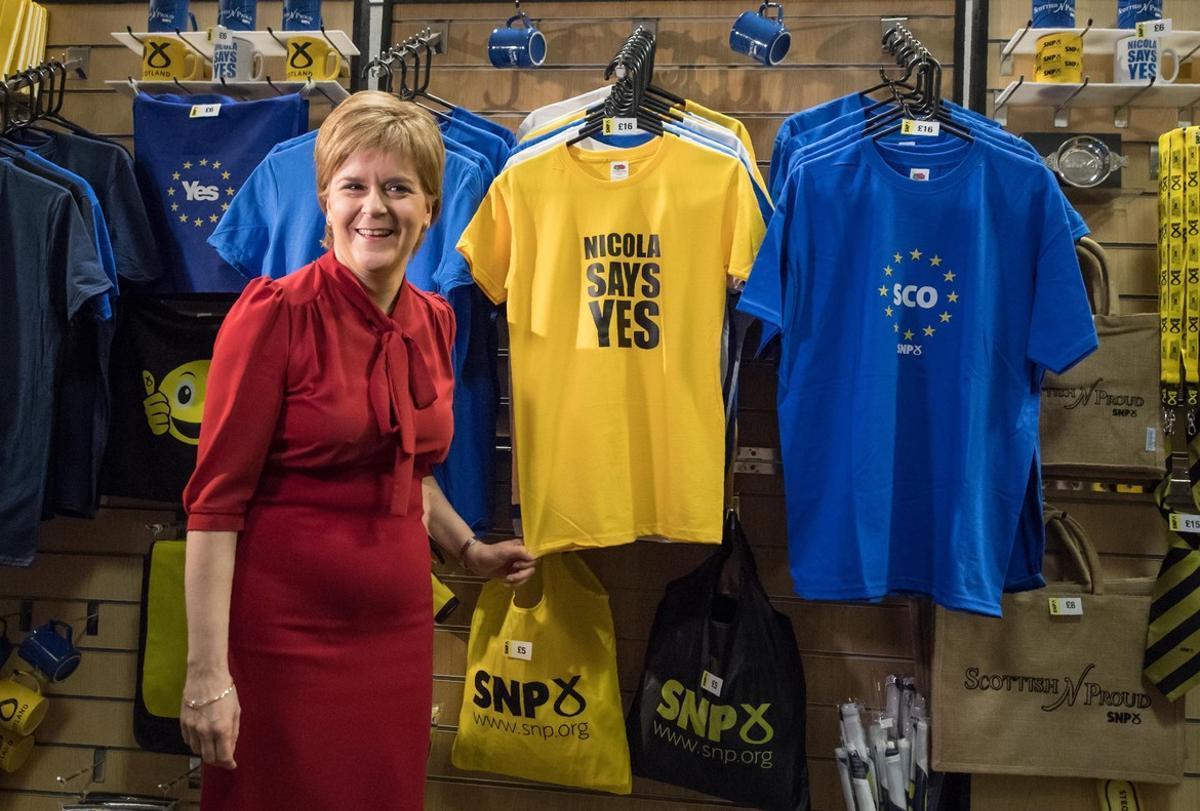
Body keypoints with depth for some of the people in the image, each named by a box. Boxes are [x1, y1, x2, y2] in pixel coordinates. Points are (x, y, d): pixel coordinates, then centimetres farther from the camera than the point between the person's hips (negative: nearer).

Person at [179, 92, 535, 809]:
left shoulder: (434, 322, 5)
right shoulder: (276, 312, -13)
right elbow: (217, 500, -14)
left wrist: (468, 550, 17)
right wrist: (207, 671, -16)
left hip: (400, 629, 6)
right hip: (285, 635, -6)